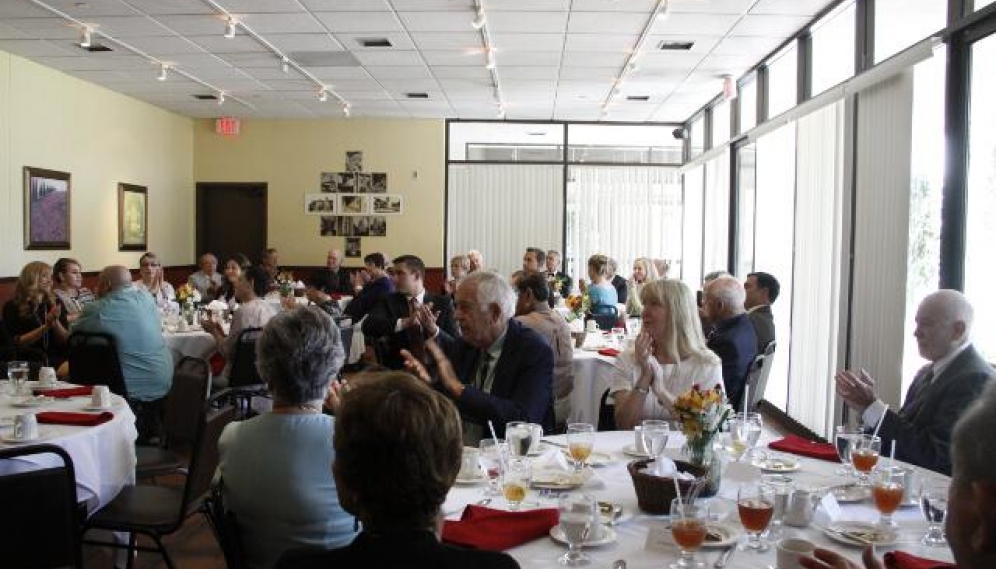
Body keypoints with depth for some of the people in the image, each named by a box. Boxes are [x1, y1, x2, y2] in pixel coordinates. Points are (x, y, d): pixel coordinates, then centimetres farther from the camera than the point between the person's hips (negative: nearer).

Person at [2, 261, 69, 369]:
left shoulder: (54, 303, 15)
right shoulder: (12, 306, 5)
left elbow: (66, 340, 10)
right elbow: (17, 342, -3)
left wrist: (56, 322, -7)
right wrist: (45, 327, -12)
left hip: (58, 358, 4)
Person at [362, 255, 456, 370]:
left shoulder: (443, 303, 5)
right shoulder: (388, 301, 6)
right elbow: (368, 326, -11)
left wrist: (434, 329, -19)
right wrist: (404, 322, -23)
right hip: (398, 370, 0)